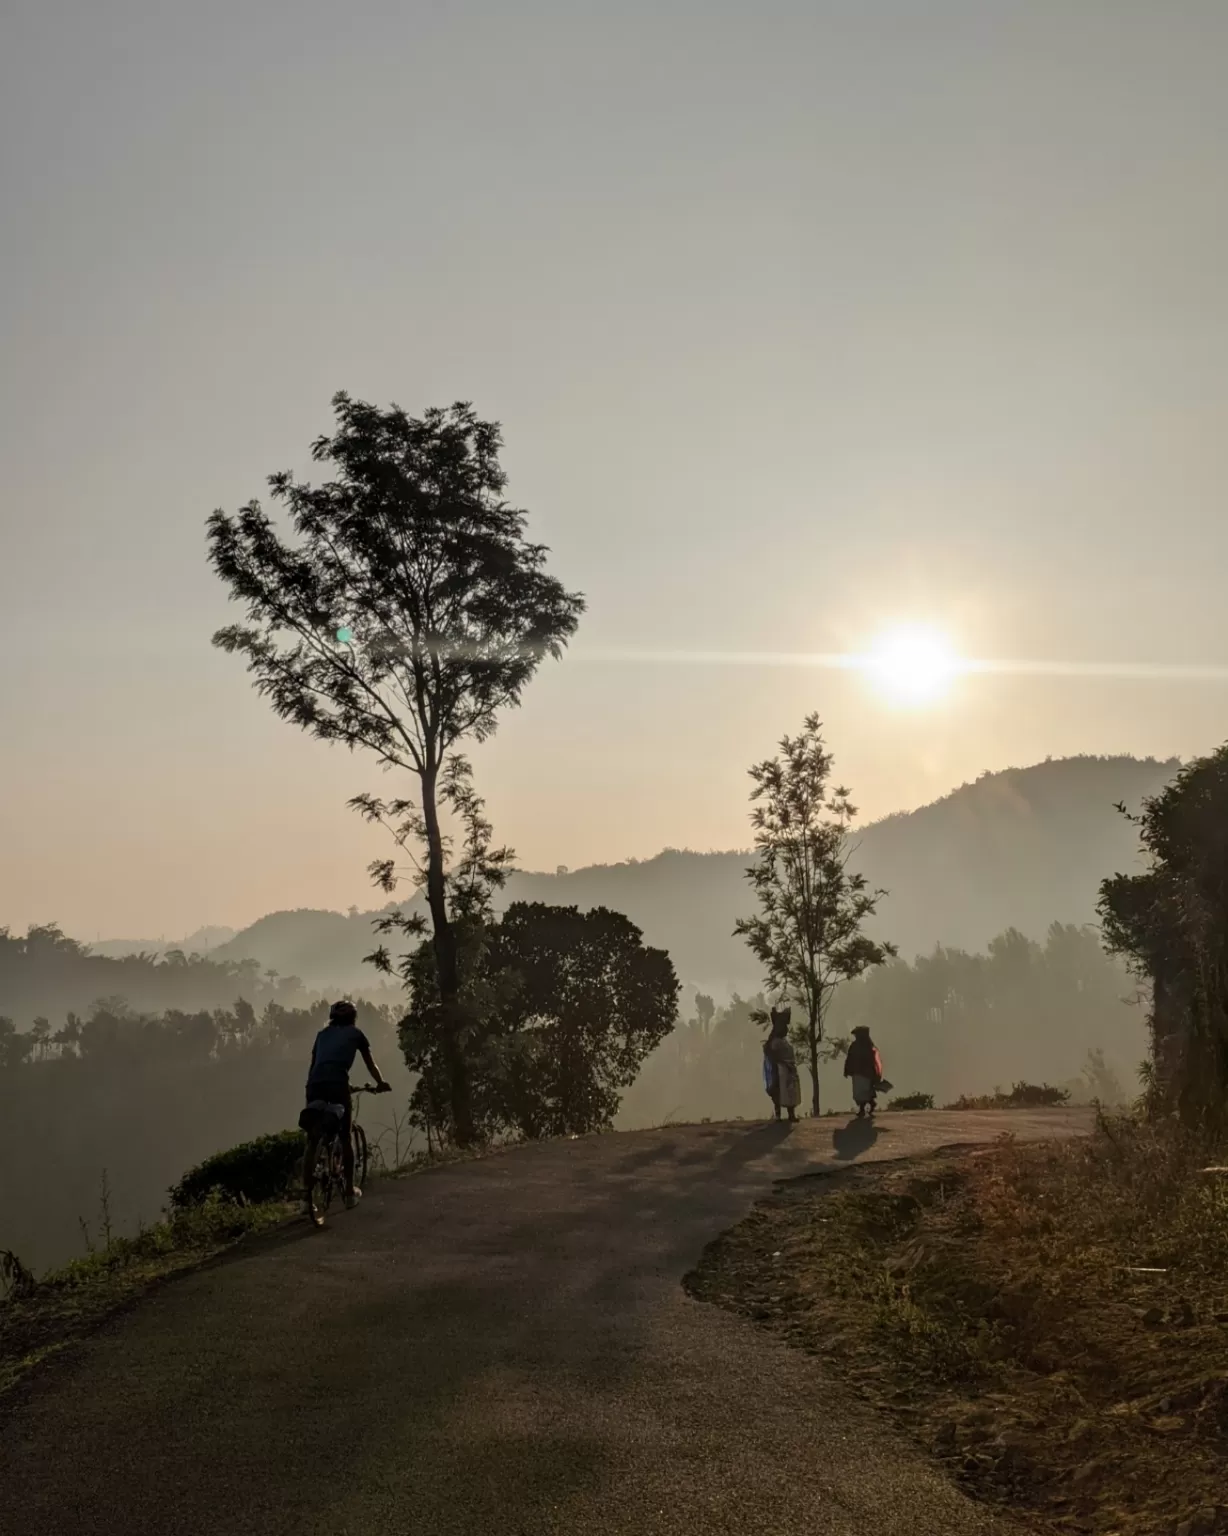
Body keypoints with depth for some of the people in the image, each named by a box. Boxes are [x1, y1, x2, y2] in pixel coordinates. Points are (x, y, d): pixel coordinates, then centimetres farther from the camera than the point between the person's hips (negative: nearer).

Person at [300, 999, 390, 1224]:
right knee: (346, 1137, 12)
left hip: (315, 1083, 3)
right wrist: (381, 1083, 43)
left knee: (312, 1141, 6)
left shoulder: (322, 1034, 29)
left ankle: (307, 1191, -8)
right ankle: (349, 1191, 16)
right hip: (337, 1083, -3)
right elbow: (370, 1064, 28)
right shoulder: (355, 1033, 20)